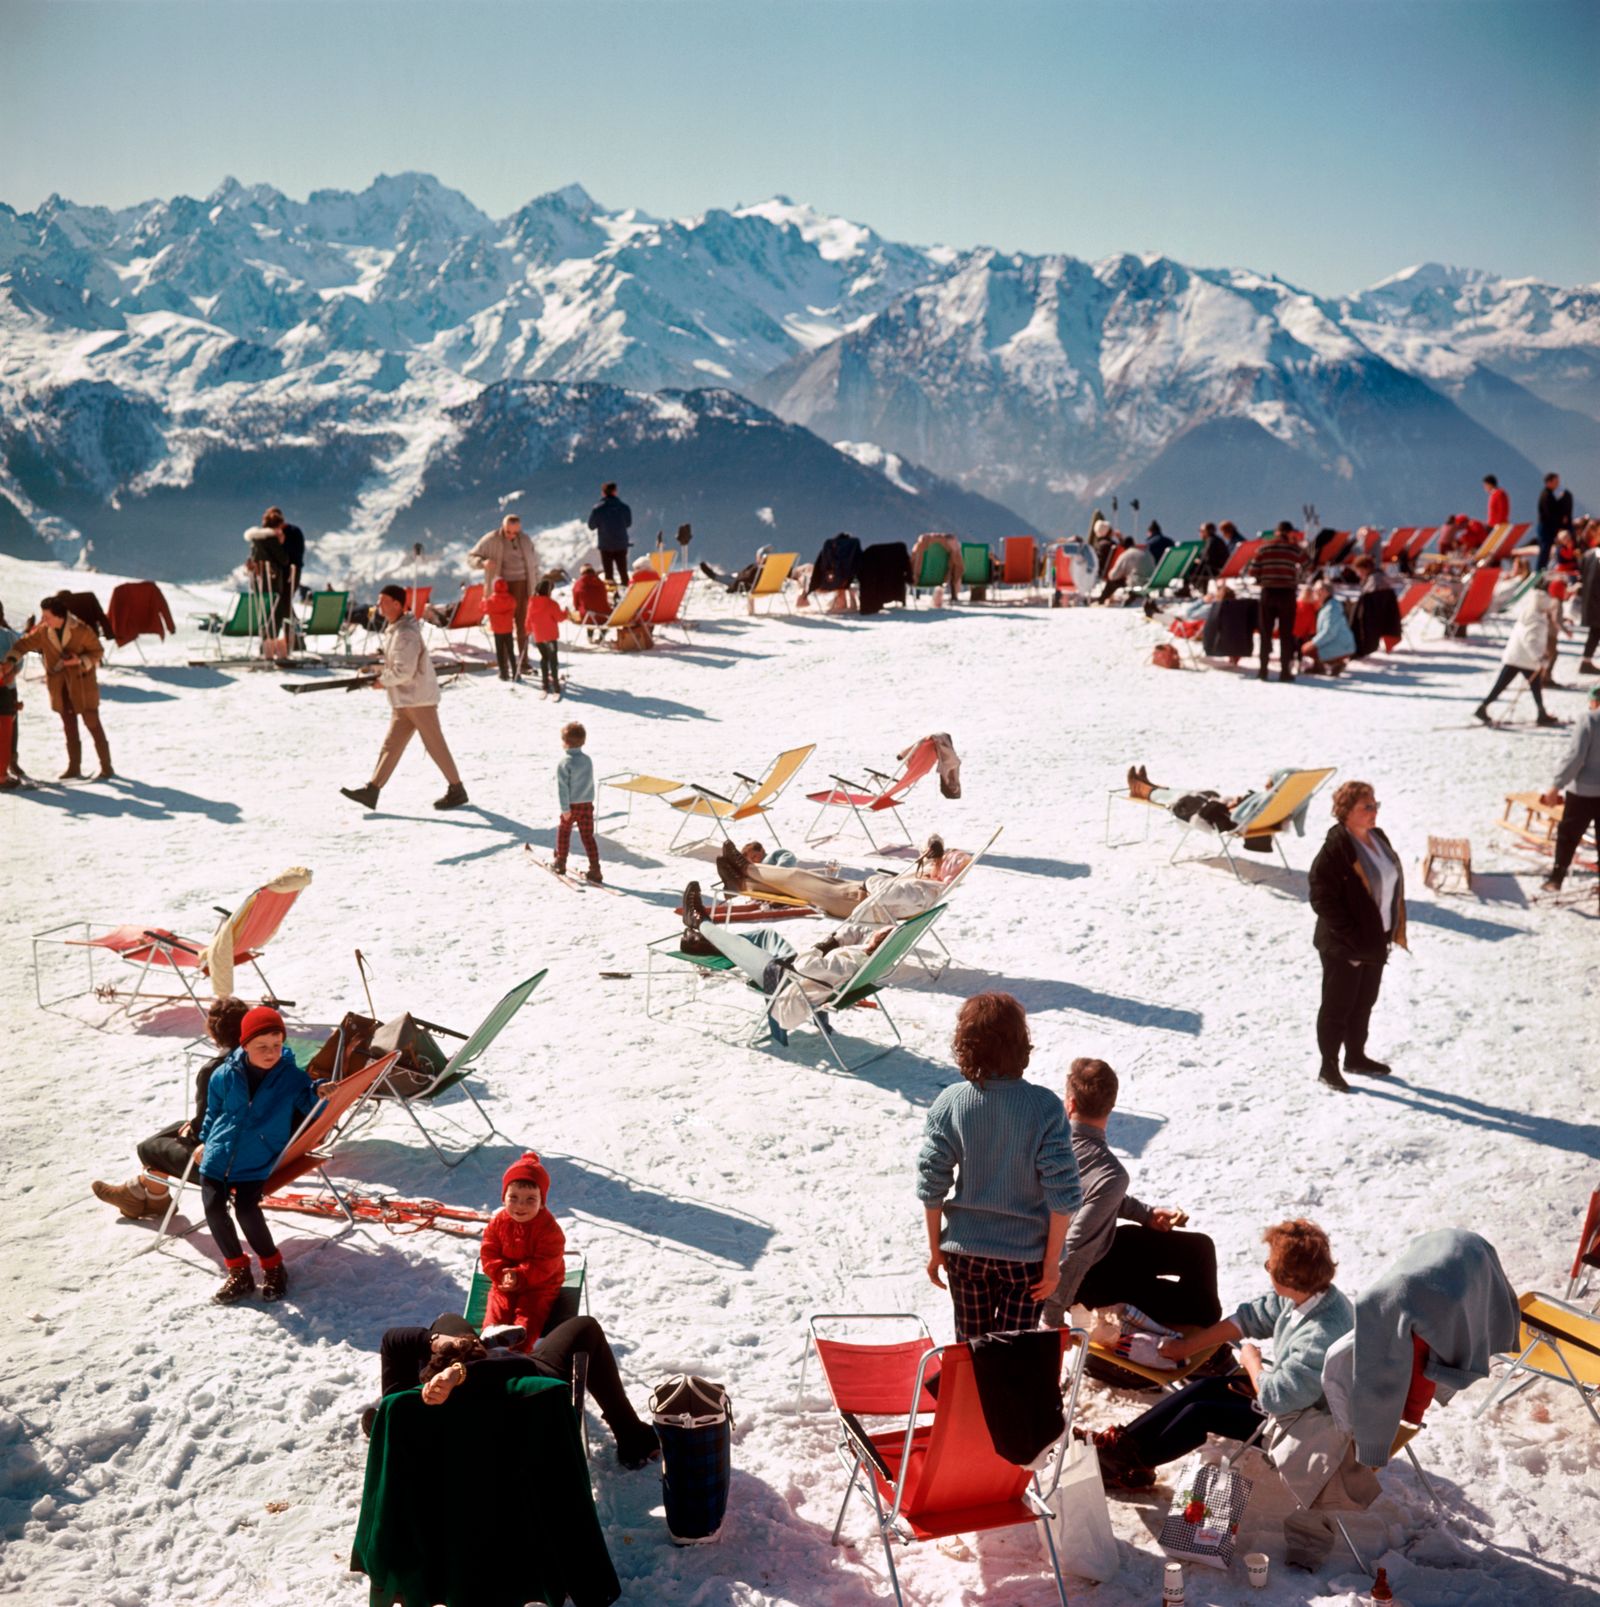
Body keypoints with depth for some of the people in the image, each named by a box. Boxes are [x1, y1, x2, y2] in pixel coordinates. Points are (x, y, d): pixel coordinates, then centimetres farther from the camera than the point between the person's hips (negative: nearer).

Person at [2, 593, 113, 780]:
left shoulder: (82, 630, -19)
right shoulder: (43, 631, -7)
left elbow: (98, 651, -8)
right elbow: (24, 643, -4)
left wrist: (81, 661, -25)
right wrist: (10, 661, -21)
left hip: (82, 683, -4)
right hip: (60, 685, 5)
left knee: (93, 725, 0)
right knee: (69, 726, 11)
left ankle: (107, 767, 7)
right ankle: (74, 767, 20)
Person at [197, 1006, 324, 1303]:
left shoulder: (292, 1077, -6)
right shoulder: (225, 1076, -1)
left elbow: (311, 1106, -3)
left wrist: (320, 1095, -24)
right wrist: (206, 1141, 22)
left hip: (256, 1163, -3)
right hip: (217, 1157, 3)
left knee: (246, 1210, -20)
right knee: (214, 1209, -10)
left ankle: (272, 1266, 3)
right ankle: (238, 1271, 7)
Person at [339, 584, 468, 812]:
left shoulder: (406, 633, -19)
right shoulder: (392, 629, 12)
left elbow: (404, 671, -24)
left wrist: (382, 681, -11)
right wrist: (378, 671, 7)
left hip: (419, 698, -10)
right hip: (403, 700, 10)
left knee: (436, 746, -1)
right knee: (391, 744, 6)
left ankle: (456, 790, 8)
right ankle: (372, 790, 5)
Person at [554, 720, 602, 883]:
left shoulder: (565, 762, -13)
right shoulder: (588, 760, 4)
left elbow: (562, 787, -16)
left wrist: (565, 808, -15)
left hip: (572, 805, -4)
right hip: (587, 804, 4)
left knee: (563, 831, 18)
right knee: (588, 836, 5)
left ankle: (560, 864, 28)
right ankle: (595, 870, -3)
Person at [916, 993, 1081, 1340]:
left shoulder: (950, 1104, -14)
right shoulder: (1045, 1107, -18)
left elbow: (931, 1186, -7)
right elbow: (1062, 1196, -16)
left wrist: (935, 1249, 6)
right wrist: (1052, 1261, -4)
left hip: (965, 1250, 2)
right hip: (1026, 1253, -1)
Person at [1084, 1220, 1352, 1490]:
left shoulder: (1320, 1337, -37)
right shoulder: (1308, 1294, -9)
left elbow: (1276, 1399, -34)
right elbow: (1250, 1317, 4)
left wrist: (1251, 1361, -12)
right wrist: (1187, 1346, 12)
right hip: (1285, 1389, 8)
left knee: (1199, 1413, -8)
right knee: (1202, 1388, 2)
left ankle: (1132, 1467, 12)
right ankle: (1122, 1442, 7)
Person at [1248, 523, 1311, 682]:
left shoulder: (1264, 547, 1)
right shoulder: (1294, 548, -3)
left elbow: (1253, 571, -3)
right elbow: (1307, 564, 13)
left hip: (1268, 592, 1)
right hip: (1287, 593, -1)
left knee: (1265, 632, 8)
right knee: (1286, 633, 4)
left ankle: (1263, 670, 8)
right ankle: (1285, 671, 2)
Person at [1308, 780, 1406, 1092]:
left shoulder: (1377, 838, 3)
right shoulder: (1335, 849, -22)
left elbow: (1392, 883, 14)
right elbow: (1322, 900, -22)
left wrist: (1392, 931, 9)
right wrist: (1354, 939, -21)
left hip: (1375, 941, 8)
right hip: (1343, 947, -8)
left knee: (1364, 1002, 21)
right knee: (1337, 1006, 4)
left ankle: (1356, 1056, 37)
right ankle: (1328, 1067, 16)